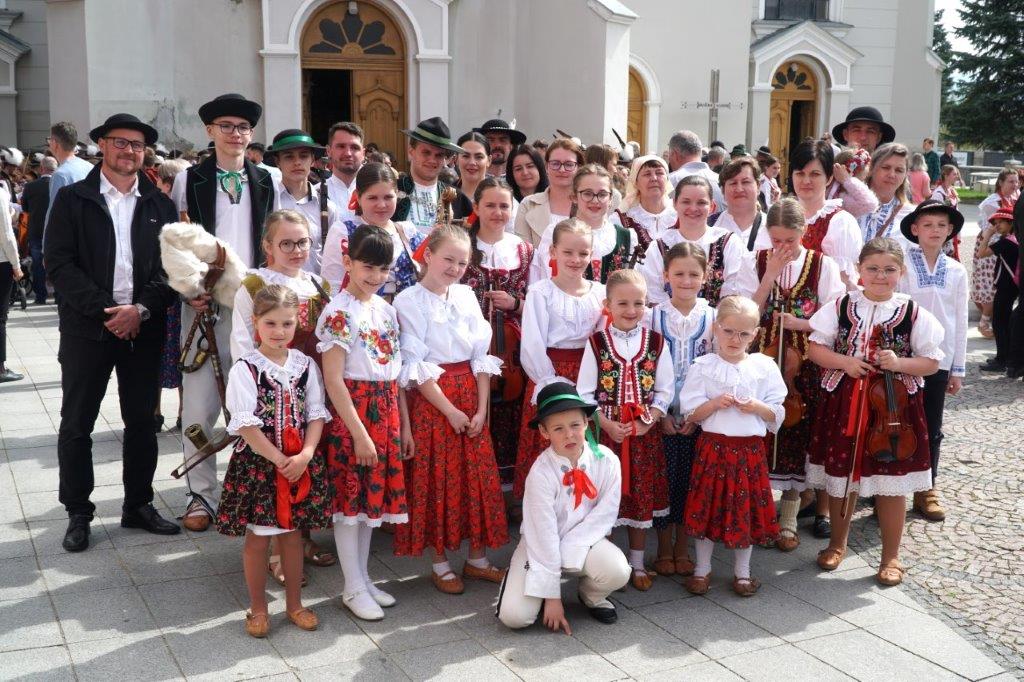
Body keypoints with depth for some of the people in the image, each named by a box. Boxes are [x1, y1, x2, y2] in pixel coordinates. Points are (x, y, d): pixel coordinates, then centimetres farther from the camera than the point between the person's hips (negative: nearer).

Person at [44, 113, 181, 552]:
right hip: (86, 329, -2)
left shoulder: (160, 205, 8)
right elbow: (59, 264, -7)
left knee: (142, 421, 10)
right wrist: (106, 310, -16)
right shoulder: (72, 200, 1)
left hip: (144, 329, 2)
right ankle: (78, 513, 16)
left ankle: (138, 506, 23)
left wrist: (142, 310, -13)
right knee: (76, 425, 4)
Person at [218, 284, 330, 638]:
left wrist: (305, 455, -14)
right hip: (258, 463, -3)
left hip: (300, 463, 3)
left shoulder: (305, 365, 2)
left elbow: (316, 414, 1)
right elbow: (245, 425, -14)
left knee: (293, 534, 14)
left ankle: (294, 603, 29)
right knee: (257, 538, 7)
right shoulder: (245, 369, -10)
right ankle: (258, 607, 23)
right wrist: (279, 460, -17)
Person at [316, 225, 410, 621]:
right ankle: (353, 588, 13)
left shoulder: (387, 310, 9)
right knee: (351, 498, 3)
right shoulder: (339, 312, -12)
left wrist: (404, 425, 12)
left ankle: (363, 577, 27)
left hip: (386, 410, 7)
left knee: (373, 495, 14)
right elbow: (333, 380, -16)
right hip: (352, 411, -7)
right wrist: (359, 433, -18)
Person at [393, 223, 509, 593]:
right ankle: (440, 563, 17)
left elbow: (481, 356, 5)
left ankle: (477, 558, 23)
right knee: (437, 481, 3)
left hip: (471, 395, 5)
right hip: (431, 399, -5)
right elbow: (415, 366, -12)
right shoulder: (409, 301, -8)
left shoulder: (467, 296, 7)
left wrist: (481, 408, -4)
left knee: (478, 477, 9)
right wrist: (450, 410, -14)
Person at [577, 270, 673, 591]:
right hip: (605, 432, -1)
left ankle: (637, 564, 24)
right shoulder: (596, 343, -4)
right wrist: (608, 425, -14)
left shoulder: (656, 343, 0)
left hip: (645, 433, 2)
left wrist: (646, 422, -12)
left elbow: (664, 392, 1)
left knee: (642, 498, 10)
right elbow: (585, 393, -4)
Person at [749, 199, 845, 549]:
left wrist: (800, 324, -18)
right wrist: (770, 274, -15)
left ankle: (788, 521, 18)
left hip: (804, 367, -1)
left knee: (795, 440, 5)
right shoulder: (758, 262, 0)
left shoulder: (823, 266, -3)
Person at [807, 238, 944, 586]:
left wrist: (900, 364, -17)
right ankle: (837, 543, 35)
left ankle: (891, 556, 23)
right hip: (843, 404, 1)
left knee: (891, 484, 6)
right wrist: (844, 361, -15)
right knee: (841, 477, 13)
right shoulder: (841, 307, -1)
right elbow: (815, 348, 2)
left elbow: (931, 362, 0)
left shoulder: (914, 314, -3)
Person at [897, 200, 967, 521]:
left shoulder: (957, 272, 5)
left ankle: (926, 489, 22)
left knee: (931, 428, 11)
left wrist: (958, 368, 6)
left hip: (939, 360, 3)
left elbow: (960, 322, 7)